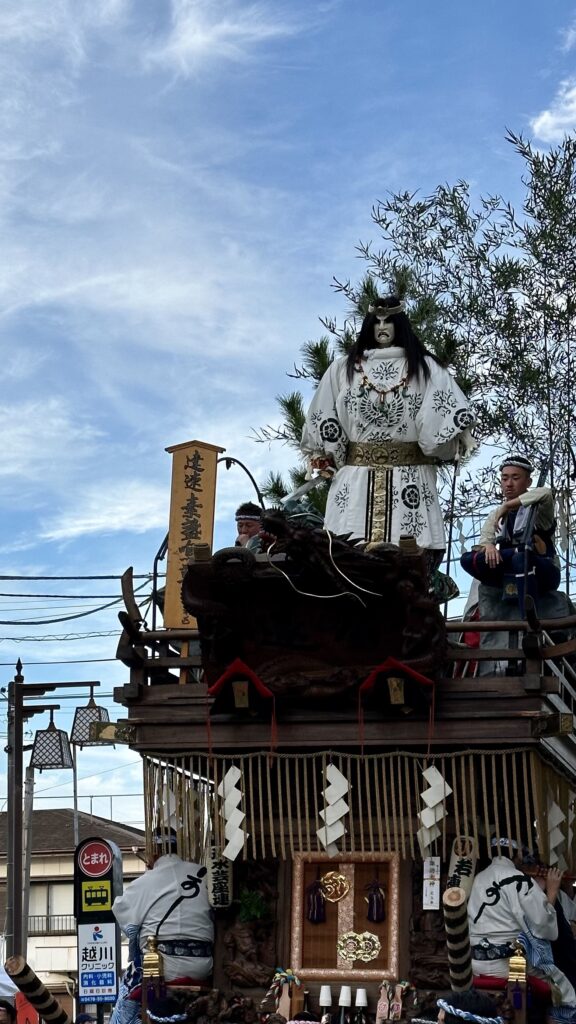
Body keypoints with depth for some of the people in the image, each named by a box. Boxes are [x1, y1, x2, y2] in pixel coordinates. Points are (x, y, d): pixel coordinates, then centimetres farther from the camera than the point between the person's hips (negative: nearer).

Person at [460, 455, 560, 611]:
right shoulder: (496, 515, 14)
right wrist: (488, 547, -25)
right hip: (511, 573, 5)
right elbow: (483, 543, 0)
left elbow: (546, 493, -26)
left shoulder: (536, 507, -1)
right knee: (467, 559, -16)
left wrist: (507, 506, -19)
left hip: (543, 573, -4)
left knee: (521, 558, -39)